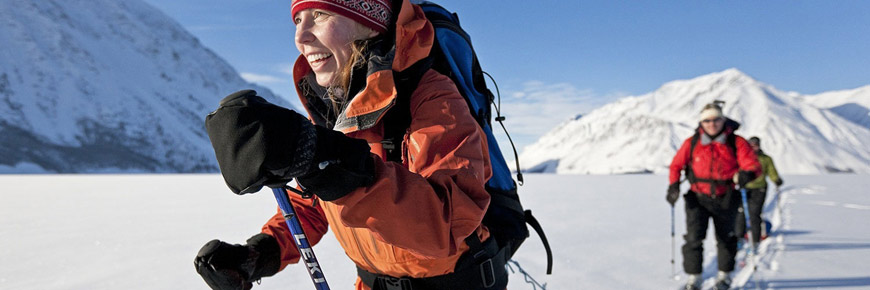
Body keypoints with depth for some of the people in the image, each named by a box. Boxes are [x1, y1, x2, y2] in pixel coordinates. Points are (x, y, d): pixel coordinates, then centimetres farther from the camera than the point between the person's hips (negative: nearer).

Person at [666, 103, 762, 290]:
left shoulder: (736, 142, -5)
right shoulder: (692, 143, -2)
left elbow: (753, 165, -12)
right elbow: (677, 165, 7)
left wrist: (747, 174, -35)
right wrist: (674, 186, -7)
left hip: (725, 200, 0)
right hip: (698, 199, 0)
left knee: (726, 238, 15)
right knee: (694, 238, -10)